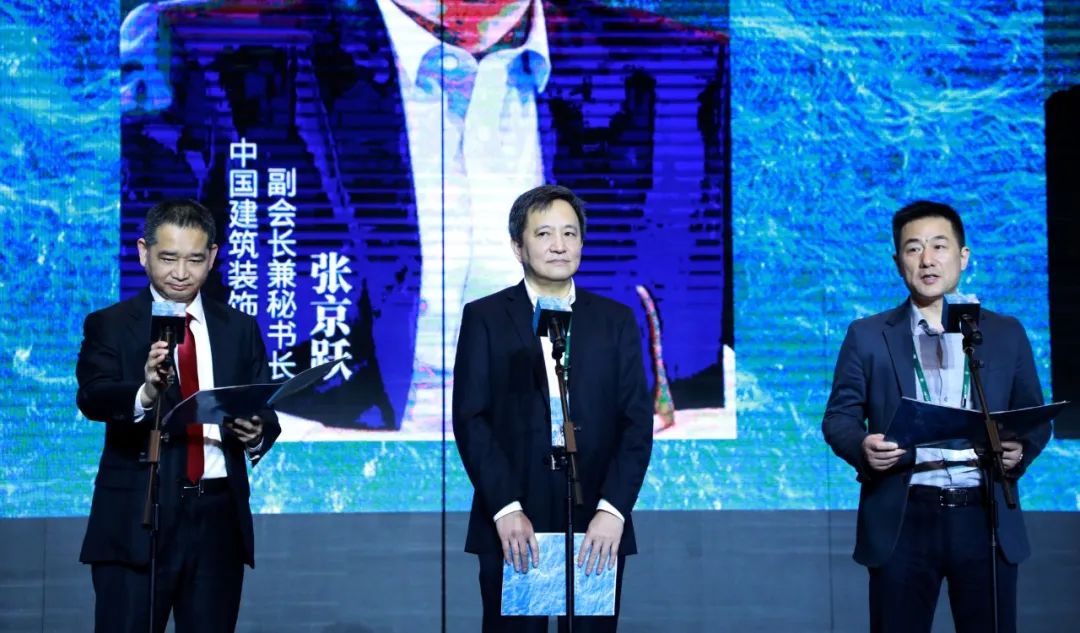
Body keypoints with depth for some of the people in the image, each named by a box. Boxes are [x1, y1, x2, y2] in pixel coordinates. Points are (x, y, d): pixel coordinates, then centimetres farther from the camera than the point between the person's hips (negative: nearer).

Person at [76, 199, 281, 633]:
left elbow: (266, 411, 7)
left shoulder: (239, 329, 11)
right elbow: (92, 398, -15)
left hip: (219, 517, 3)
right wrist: (145, 393, -36)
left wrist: (256, 433, -17)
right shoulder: (110, 325, 1)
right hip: (137, 518, -3)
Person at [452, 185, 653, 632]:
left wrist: (613, 510, -10)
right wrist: (505, 509, -13)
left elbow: (637, 422, 3)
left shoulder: (615, 320, 9)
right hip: (512, 529, -1)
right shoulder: (484, 318, 4)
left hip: (597, 531, 1)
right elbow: (470, 419, -2)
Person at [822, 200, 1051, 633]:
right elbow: (839, 416, 5)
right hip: (903, 521, -1)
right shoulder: (868, 336, 7)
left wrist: (1020, 450, -10)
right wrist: (862, 446, -17)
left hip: (986, 520, 1)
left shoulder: (1006, 334, 11)